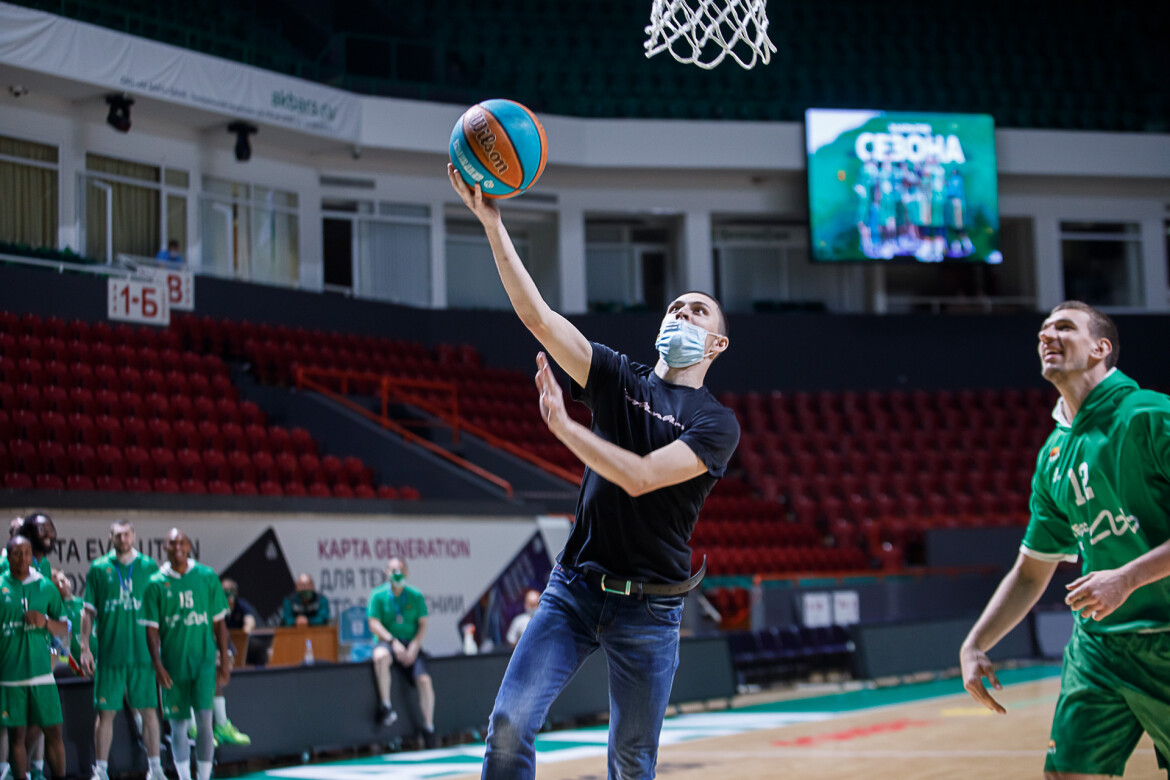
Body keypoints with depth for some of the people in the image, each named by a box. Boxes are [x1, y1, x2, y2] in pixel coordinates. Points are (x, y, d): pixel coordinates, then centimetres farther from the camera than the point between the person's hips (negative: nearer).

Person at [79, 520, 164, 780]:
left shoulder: (149, 567, 5)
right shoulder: (98, 568, 3)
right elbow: (88, 611, 5)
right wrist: (84, 647, -1)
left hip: (142, 651, 1)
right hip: (109, 653, -1)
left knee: (148, 710, 3)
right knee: (105, 712, 1)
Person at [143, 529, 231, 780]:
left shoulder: (207, 577, 2)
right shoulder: (156, 583, 0)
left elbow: (219, 621, 6)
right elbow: (152, 628, 1)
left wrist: (224, 660, 3)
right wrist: (157, 665, -7)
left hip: (203, 659, 0)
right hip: (173, 663, 1)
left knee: (204, 719, -10)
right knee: (177, 723, 6)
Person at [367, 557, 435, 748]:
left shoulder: (415, 596, 9)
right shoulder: (378, 595, 3)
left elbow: (423, 625, 6)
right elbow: (374, 624, -5)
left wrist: (414, 645, -11)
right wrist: (393, 642, -18)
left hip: (411, 646, 2)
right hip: (387, 642, -2)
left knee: (424, 680, -17)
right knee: (381, 656, -39)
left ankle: (428, 729, -2)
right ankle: (385, 706, -27)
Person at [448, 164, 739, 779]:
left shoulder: (716, 422, 0)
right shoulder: (619, 377, 9)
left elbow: (640, 476, -16)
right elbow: (537, 316, -1)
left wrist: (563, 425, -14)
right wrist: (491, 223, -10)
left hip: (649, 608, -2)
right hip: (575, 588, 2)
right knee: (509, 724, -12)